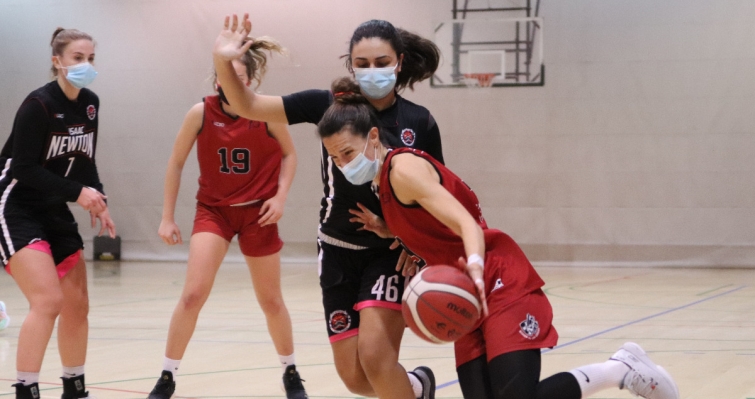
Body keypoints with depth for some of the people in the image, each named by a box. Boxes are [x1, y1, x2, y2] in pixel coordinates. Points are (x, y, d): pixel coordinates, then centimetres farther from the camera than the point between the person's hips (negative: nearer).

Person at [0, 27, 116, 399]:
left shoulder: (90, 104, 4)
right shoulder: (38, 104, -18)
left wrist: (97, 199, -3)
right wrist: (78, 192, -22)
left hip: (56, 212, 8)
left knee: (77, 305, 8)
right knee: (48, 301, -21)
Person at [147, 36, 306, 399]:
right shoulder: (201, 113, -12)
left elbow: (289, 154, 3)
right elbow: (176, 163, -2)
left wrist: (280, 196, -11)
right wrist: (167, 217, -1)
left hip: (257, 212, 0)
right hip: (213, 209, 0)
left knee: (270, 300, 9)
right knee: (192, 294, -14)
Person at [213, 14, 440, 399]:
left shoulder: (419, 122, -8)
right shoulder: (329, 105, -7)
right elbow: (249, 106, -11)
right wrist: (223, 62, -28)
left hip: (390, 252, -2)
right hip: (339, 251, 2)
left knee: (374, 354, -22)